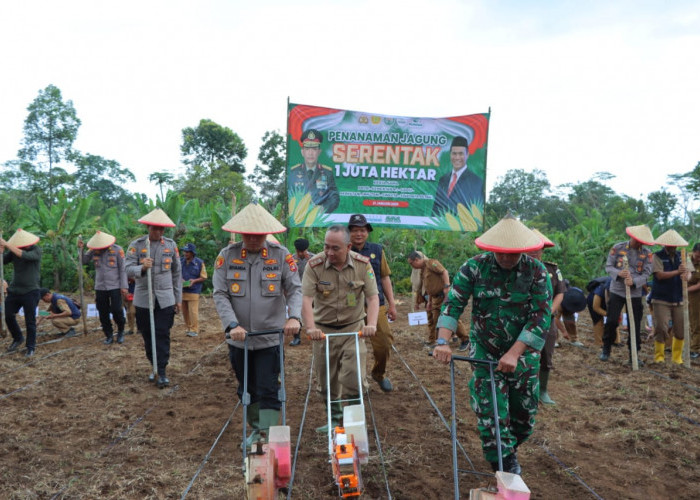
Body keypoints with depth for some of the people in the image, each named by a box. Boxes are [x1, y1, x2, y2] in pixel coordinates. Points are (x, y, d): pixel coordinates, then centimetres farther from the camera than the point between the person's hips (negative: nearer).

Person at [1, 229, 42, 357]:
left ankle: (31, 347, 13)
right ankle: (17, 338, 34)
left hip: (30, 291, -4)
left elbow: (25, 255, -28)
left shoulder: (36, 250, -10)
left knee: (30, 321, 0)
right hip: (14, 290, 5)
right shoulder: (14, 251, 2)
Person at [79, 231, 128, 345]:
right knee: (103, 313, 6)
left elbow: (122, 269, -6)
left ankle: (120, 331, 19)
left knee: (116, 310, -5)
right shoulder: (94, 250, 5)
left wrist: (124, 286, -9)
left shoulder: (117, 249, -6)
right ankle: (109, 335, 19)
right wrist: (80, 249, -11)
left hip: (115, 286, -4)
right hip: (100, 287, 4)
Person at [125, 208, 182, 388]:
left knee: (163, 335, -3)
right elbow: (128, 269, -8)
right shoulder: (136, 245, 0)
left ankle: (161, 372, 2)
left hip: (165, 299, 0)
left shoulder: (171, 245, 4)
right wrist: (142, 268, -30)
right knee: (147, 335, 9)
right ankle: (155, 367, 26)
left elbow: (177, 274, 9)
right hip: (143, 299, 0)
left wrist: (178, 299, 8)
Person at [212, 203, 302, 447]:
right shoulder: (227, 255, -3)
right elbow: (220, 294, -7)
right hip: (238, 337, 3)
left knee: (268, 390, -2)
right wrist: (232, 324, -21)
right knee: (247, 389, 18)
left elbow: (295, 289, -8)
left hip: (270, 337, -3)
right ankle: (256, 429, 37)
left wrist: (294, 317, -27)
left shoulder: (281, 255, -6)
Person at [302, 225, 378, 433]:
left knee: (353, 379, -7)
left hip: (354, 328, 0)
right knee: (328, 380, 11)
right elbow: (306, 299, -19)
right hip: (324, 330, 1)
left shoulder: (363, 264, -9)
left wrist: (371, 324, -27)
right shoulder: (314, 265, -12)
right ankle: (334, 418, 31)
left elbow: (373, 297, -11)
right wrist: (311, 327, -34)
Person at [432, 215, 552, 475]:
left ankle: (509, 449, 43)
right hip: (485, 352, -1)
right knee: (491, 415, -4)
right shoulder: (474, 267, -11)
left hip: (524, 352, 1)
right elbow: (453, 303, -12)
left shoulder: (537, 272, -13)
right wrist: (443, 341, -26)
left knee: (525, 413, 13)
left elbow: (541, 317, -18)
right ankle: (507, 471, 12)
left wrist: (514, 354, -26)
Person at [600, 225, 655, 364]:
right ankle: (606, 349, 17)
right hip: (616, 291, -1)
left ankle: (633, 355, 17)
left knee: (635, 325, 5)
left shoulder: (647, 254, -1)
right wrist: (619, 273, -24)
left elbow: (646, 274, -7)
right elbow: (608, 266, -4)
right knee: (611, 321, -3)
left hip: (635, 293, 1)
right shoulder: (617, 248, -4)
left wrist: (633, 281, -26)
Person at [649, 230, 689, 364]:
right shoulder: (658, 256, -3)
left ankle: (677, 357, 20)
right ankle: (659, 356, 7)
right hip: (661, 300, -4)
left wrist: (685, 276, -19)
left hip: (679, 300, 4)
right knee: (661, 329, -6)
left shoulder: (681, 256, 11)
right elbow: (660, 275, -14)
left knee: (681, 330, 5)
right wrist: (677, 272, -17)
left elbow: (687, 273, 3)